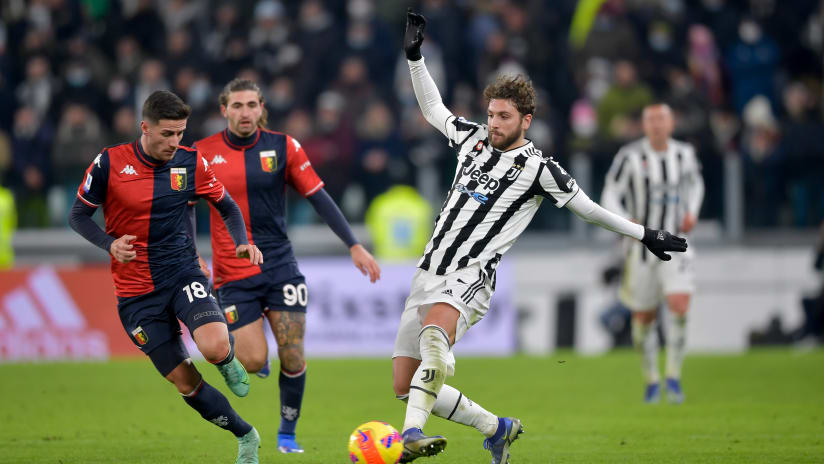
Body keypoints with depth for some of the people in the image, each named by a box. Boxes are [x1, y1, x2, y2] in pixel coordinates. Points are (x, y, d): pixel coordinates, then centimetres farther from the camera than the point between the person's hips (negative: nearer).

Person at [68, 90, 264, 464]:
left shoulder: (191, 163, -3)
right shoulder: (109, 163, -9)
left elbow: (228, 208, 9)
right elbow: (78, 216, 0)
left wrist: (242, 243, -11)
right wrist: (110, 243, -19)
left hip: (183, 274, 0)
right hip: (136, 292, 0)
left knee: (215, 347, -29)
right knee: (185, 383, 0)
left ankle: (229, 360, 9)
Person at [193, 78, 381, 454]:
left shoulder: (283, 147, -1)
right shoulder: (204, 153, -2)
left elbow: (318, 197, 2)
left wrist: (354, 245, -2)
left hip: (280, 265, 1)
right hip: (233, 273, -1)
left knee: (293, 356, -4)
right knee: (253, 361, -12)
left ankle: (287, 434, 16)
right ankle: (243, 339, 26)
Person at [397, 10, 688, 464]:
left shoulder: (538, 168, 0)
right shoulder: (473, 139, 13)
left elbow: (588, 207, 9)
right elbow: (433, 109, 29)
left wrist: (646, 235, 10)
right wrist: (415, 58, 23)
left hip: (470, 277, -6)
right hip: (429, 270, 6)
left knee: (434, 334, -40)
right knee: (405, 386, 1)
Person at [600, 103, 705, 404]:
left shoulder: (684, 154, 3)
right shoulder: (630, 156, -8)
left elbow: (694, 183, 24)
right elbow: (610, 197, -5)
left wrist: (692, 212, 6)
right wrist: (625, 221, -23)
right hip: (641, 248, -1)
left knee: (679, 306, -18)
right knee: (644, 317, 5)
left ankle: (674, 376, -4)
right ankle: (651, 380, 25)